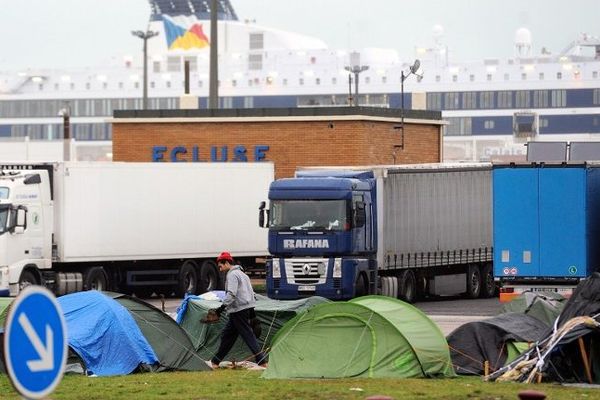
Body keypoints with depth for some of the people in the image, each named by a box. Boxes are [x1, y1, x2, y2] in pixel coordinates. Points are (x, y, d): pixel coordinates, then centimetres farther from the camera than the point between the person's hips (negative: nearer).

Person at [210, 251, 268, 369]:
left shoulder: (232, 275, -10)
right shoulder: (242, 273, 21)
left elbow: (231, 294, -23)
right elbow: (250, 292, 23)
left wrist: (223, 306, -24)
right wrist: (251, 310, 25)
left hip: (238, 309, -10)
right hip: (247, 308, 10)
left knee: (248, 335, -10)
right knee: (227, 335, 14)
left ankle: (261, 361, -15)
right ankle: (216, 361, 19)